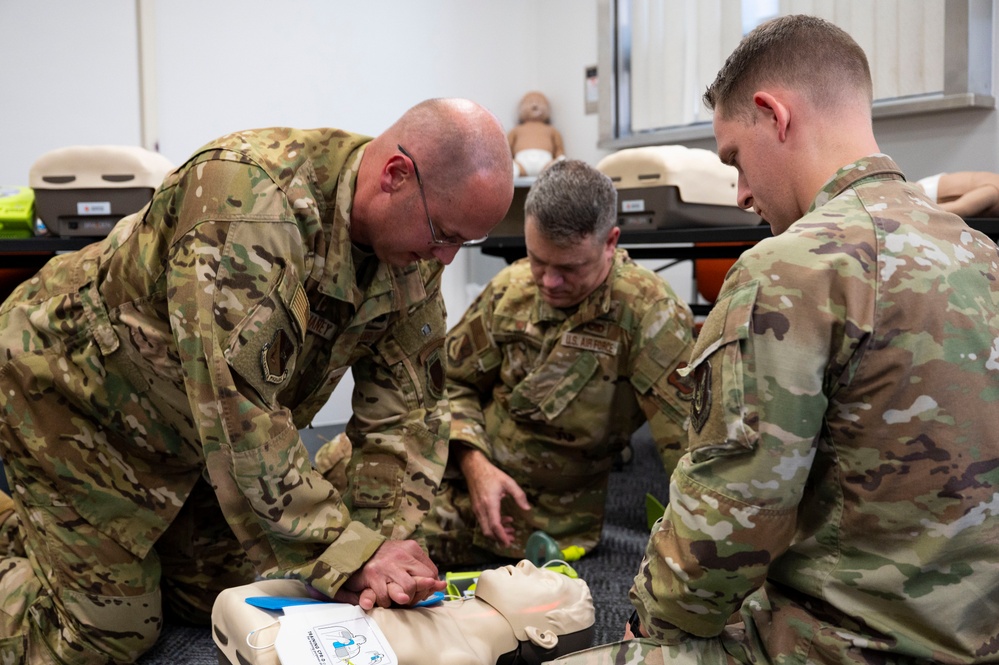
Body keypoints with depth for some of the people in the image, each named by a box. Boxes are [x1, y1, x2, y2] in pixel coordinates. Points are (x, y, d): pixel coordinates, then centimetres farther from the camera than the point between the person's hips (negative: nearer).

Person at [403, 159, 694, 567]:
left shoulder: (650, 313, -17)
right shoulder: (509, 288, 0)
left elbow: (687, 441, -21)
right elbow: (451, 381, 8)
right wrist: (474, 463, -8)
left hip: (548, 516, -5)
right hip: (457, 479, 5)